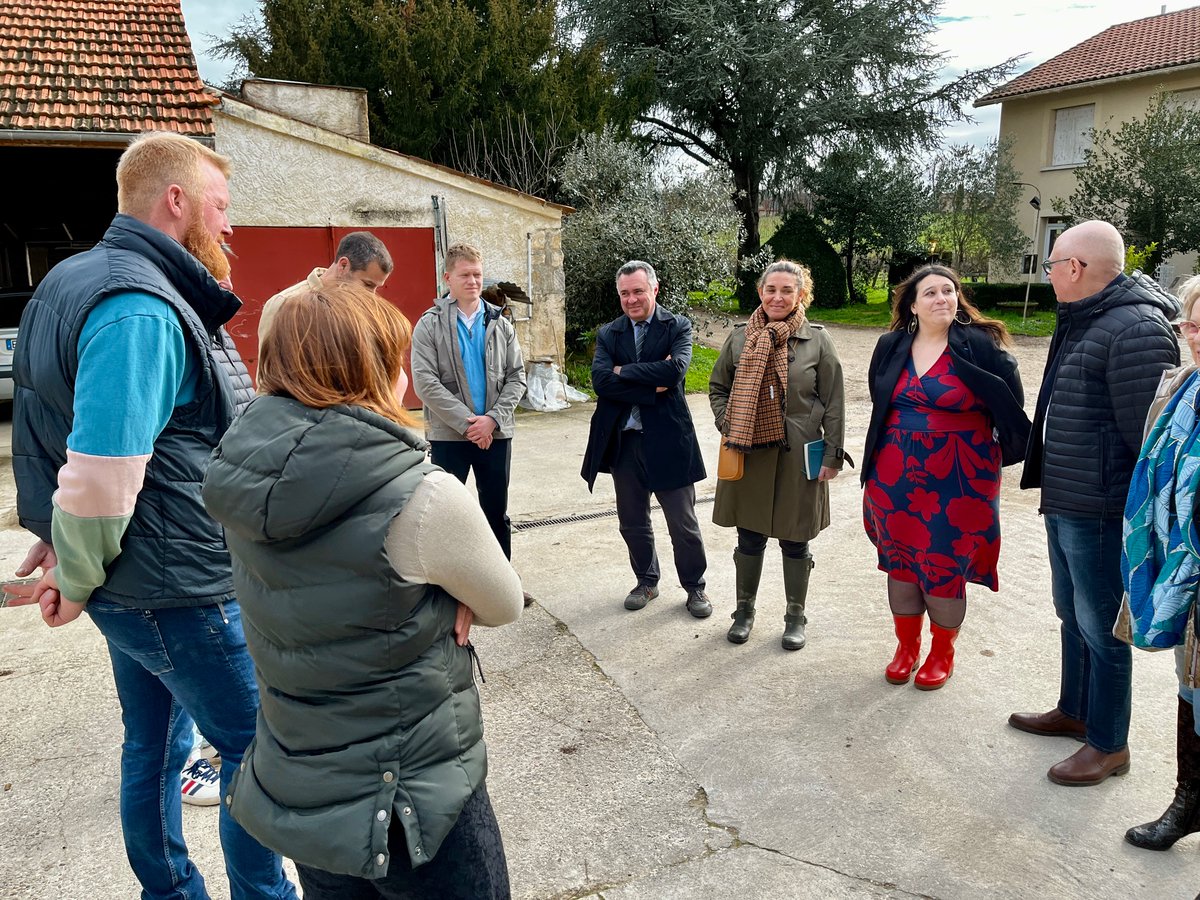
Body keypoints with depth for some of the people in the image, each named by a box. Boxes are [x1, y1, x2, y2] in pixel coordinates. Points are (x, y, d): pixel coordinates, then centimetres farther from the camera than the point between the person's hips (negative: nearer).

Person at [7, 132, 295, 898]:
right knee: (259, 753, 6)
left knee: (155, 746, 22)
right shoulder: (140, 310, -23)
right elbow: (102, 474, -27)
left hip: (137, 584, 10)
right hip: (179, 591, -10)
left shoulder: (82, 280, 10)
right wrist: (76, 583, -11)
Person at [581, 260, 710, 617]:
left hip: (668, 439, -3)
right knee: (633, 523, 16)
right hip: (623, 441, 4)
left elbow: (675, 370, -20)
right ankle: (646, 581, 36)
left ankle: (694, 587, 27)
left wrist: (623, 370, -13)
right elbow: (600, 381, -10)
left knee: (683, 524, 7)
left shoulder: (678, 327, -2)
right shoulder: (608, 334, 6)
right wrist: (652, 388, -17)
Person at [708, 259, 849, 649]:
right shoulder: (740, 338, 2)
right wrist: (728, 426, -1)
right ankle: (744, 609, 31)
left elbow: (834, 403, -2)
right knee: (749, 538, 12)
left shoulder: (817, 340, -3)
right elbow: (717, 387, 13)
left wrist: (832, 455, -5)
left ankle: (795, 616, 28)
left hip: (798, 456, -2)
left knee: (795, 541, 9)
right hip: (748, 453, 2)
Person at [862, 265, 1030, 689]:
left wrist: (1003, 452, 2)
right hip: (896, 476, 4)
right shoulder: (892, 347, 5)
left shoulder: (980, 345, -7)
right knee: (900, 558, 11)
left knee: (945, 563, 4)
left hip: (957, 479, -4)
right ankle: (906, 647, 29)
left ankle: (942, 653, 25)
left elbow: (1011, 407, -2)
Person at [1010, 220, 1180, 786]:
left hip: (1100, 513, -10)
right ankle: (1074, 712, 41)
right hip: (1063, 504, 10)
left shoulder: (1136, 329, -21)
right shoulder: (1081, 321, 13)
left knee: (1100, 627, 4)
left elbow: (1149, 431, -21)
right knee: (1072, 614, 23)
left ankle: (1109, 745, 21)